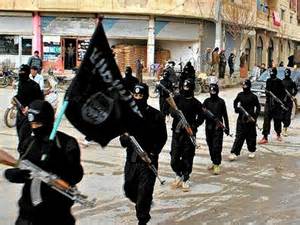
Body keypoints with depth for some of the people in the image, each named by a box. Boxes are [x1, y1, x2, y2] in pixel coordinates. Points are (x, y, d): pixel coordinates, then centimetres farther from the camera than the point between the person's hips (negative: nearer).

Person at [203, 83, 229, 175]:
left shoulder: (221, 101, 0)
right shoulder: (207, 101, 7)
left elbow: (225, 115, 5)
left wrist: (227, 127, 4)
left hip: (218, 127, -3)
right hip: (209, 126, 4)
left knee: (217, 146, -9)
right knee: (210, 145, 11)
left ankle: (217, 165, -7)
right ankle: (214, 162, 27)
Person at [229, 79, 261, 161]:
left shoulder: (253, 96, -6)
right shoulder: (240, 95, 4)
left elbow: (258, 107, -2)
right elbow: (235, 102, 19)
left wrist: (255, 117, -11)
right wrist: (236, 108, -1)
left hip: (250, 119, -2)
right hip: (241, 118, 2)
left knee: (251, 136, 9)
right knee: (239, 136, -2)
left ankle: (252, 151, 27)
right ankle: (234, 153, -5)